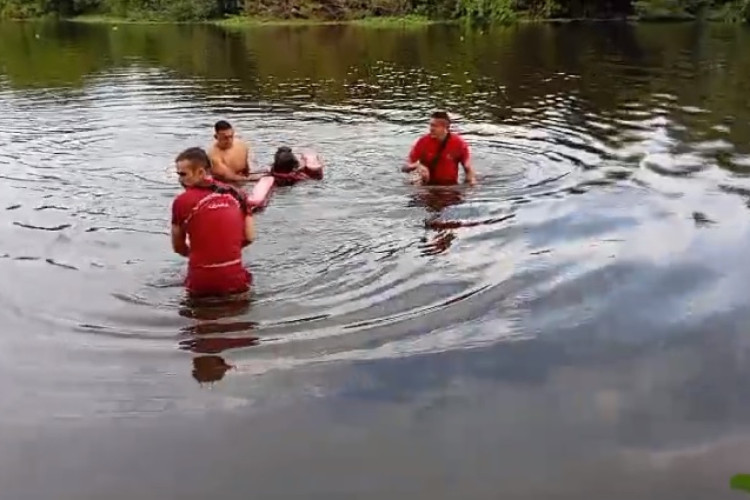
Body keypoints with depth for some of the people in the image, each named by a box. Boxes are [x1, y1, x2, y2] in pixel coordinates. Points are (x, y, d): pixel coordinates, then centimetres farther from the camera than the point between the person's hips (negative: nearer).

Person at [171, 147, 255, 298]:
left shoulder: (182, 201, -5)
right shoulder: (235, 194, 4)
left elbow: (178, 247, 5)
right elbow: (250, 237, 4)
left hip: (201, 282, -1)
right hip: (235, 279, 2)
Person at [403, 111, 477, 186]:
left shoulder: (459, 143, -7)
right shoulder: (423, 142, -8)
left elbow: (468, 168, 1)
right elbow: (405, 167, -5)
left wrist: (472, 180, -19)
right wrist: (416, 166, -26)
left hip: (451, 186, 0)